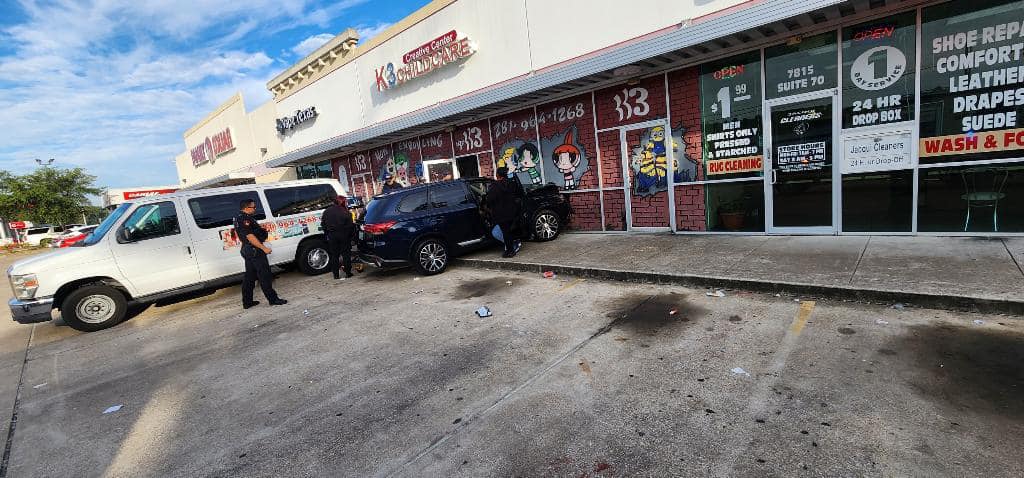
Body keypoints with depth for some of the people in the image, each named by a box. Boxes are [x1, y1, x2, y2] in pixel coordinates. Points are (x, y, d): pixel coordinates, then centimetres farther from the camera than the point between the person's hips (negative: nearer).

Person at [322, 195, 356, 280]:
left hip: (332, 236, 4)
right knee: (346, 254, 6)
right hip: (343, 235, -4)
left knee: (334, 255, 10)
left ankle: (336, 274, 10)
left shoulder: (326, 211, 5)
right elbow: (350, 225, -12)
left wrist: (327, 233, 16)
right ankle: (348, 272, 7)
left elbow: (323, 224, 9)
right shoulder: (344, 212, -12)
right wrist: (351, 234, 1)